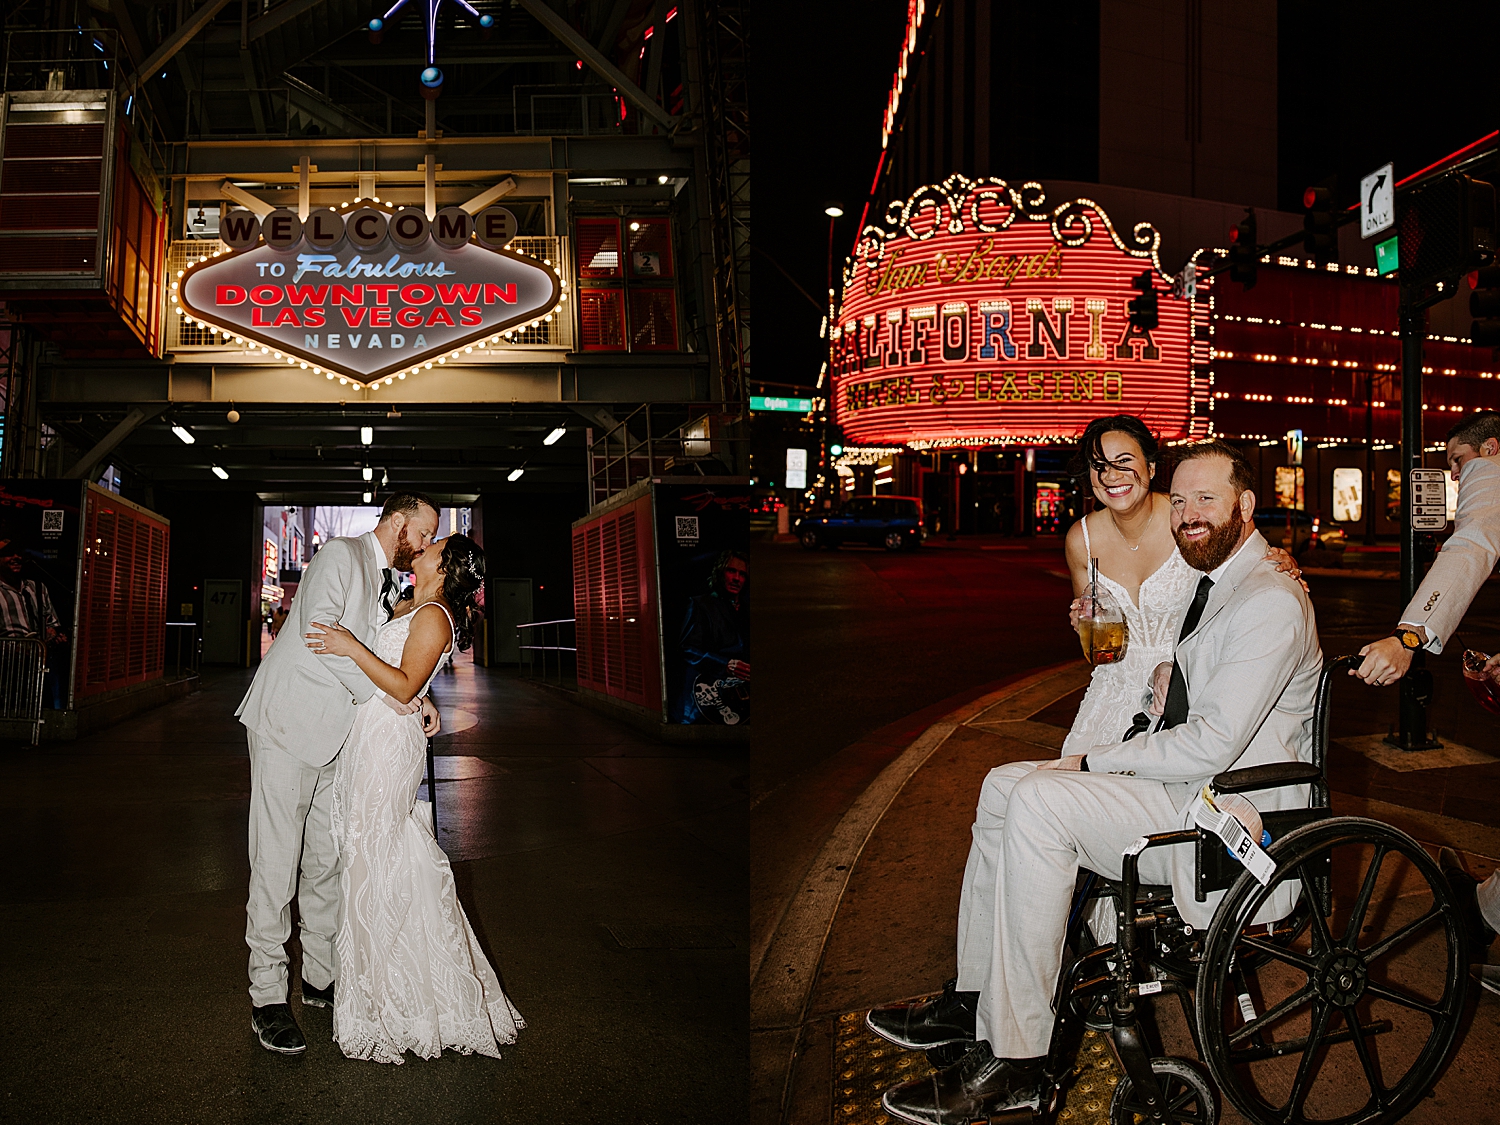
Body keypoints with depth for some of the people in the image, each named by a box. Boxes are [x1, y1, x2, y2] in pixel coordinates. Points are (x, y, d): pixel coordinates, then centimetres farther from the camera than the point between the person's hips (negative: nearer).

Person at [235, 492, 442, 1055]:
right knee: (276, 862, -6)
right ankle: (267, 997, 0)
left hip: (333, 734, 9)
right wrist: (381, 690, -21)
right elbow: (319, 628, -23)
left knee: (326, 860, 12)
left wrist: (417, 697, 2)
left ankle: (321, 977, 22)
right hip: (288, 724, -9)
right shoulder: (342, 554, -9)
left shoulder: (386, 583, 17)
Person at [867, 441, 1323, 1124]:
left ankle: (1014, 1062, -19)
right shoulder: (1215, 583, 14)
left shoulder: (1271, 603, -17)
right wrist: (1167, 686, 5)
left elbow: (1212, 744, -24)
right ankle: (974, 998, 7)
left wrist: (1093, 762, -14)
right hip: (1187, 787, 10)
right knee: (1004, 784, 1)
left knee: (1039, 802, -26)